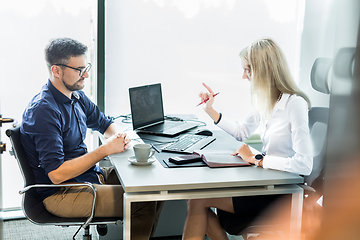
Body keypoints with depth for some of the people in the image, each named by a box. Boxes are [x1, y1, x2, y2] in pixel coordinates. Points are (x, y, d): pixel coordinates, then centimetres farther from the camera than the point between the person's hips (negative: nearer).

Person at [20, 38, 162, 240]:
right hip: (61, 193, -9)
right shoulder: (43, 111, -22)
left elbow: (106, 124, 20)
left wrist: (120, 137, -5)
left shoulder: (77, 96, 5)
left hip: (92, 174, 9)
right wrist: (105, 150, -23)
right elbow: (56, 174, -26)